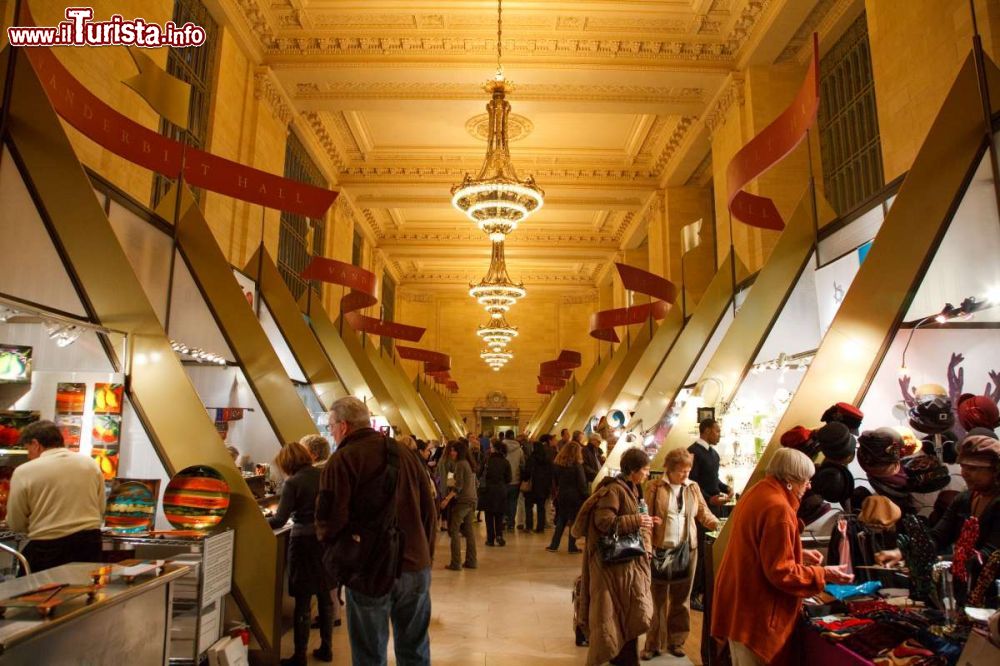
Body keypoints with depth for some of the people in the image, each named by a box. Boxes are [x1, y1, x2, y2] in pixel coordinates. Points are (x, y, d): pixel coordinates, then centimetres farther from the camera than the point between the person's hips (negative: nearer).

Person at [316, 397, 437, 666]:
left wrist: (325, 536, 6)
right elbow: (429, 509, 7)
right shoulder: (405, 453, 6)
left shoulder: (341, 460, -10)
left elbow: (329, 521, -17)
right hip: (416, 566, 5)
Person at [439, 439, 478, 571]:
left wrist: (447, 499, -18)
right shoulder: (470, 464, 13)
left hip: (463, 500, -8)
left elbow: (458, 486, -18)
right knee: (469, 531, 12)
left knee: (454, 531, -2)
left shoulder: (460, 464, -12)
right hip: (472, 499, 9)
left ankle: (456, 563, -2)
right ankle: (471, 561, 17)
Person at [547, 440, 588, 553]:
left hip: (562, 496, 5)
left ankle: (554, 545, 14)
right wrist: (585, 497, -3)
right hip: (575, 496, -5)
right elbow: (582, 483, -11)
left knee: (561, 520, 14)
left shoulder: (558, 464, 2)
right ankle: (572, 547, 11)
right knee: (574, 521, 6)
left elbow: (556, 481, 10)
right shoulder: (577, 465, -13)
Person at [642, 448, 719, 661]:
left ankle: (676, 641, 25)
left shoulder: (693, 487, 6)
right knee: (658, 597, 5)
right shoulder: (655, 487, -5)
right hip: (660, 549, -3)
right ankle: (654, 644, 16)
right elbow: (646, 516, -4)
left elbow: (704, 514, 8)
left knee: (681, 598, 11)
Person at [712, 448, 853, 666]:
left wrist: (799, 554, 17)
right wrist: (823, 574, -12)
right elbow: (781, 572, -21)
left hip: (740, 599, 10)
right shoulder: (778, 509, -23)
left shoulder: (757, 493, 8)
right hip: (754, 611, -10)